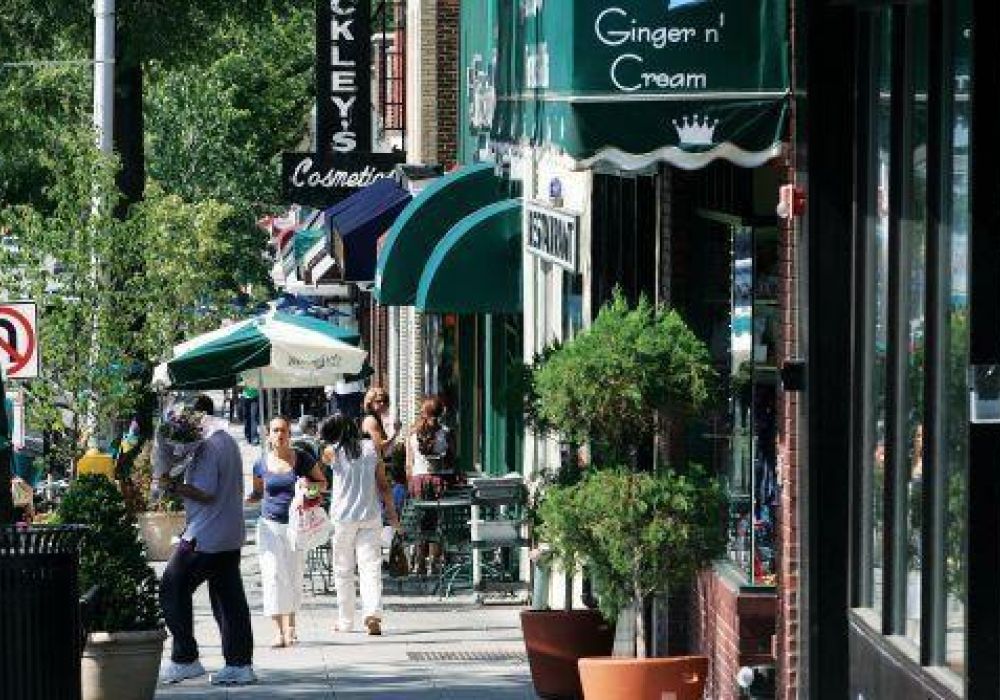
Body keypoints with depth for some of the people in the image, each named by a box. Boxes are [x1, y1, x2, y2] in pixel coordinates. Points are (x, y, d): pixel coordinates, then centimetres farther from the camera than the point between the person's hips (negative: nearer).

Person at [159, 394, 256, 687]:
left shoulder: (207, 447, -16)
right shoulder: (229, 442, 14)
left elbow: (206, 493, -21)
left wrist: (174, 487, -16)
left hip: (204, 538, -9)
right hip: (231, 536, 9)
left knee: (173, 591, -1)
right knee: (230, 597, 9)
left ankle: (185, 660, -1)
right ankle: (240, 664, 8)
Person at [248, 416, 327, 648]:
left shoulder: (302, 459, -2)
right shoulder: (262, 464, 3)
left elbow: (323, 483, 7)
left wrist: (309, 484, -14)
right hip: (270, 524, 0)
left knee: (294, 575, 4)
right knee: (273, 574, -10)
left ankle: (290, 626, 19)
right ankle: (279, 630, -9)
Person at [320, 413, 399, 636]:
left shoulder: (332, 452, -5)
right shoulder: (371, 448, 1)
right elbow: (383, 485, 2)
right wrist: (392, 512, 9)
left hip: (343, 517, -1)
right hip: (370, 516, 1)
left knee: (343, 571, 11)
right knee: (371, 567, -3)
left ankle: (345, 621, 15)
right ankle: (373, 613, -22)